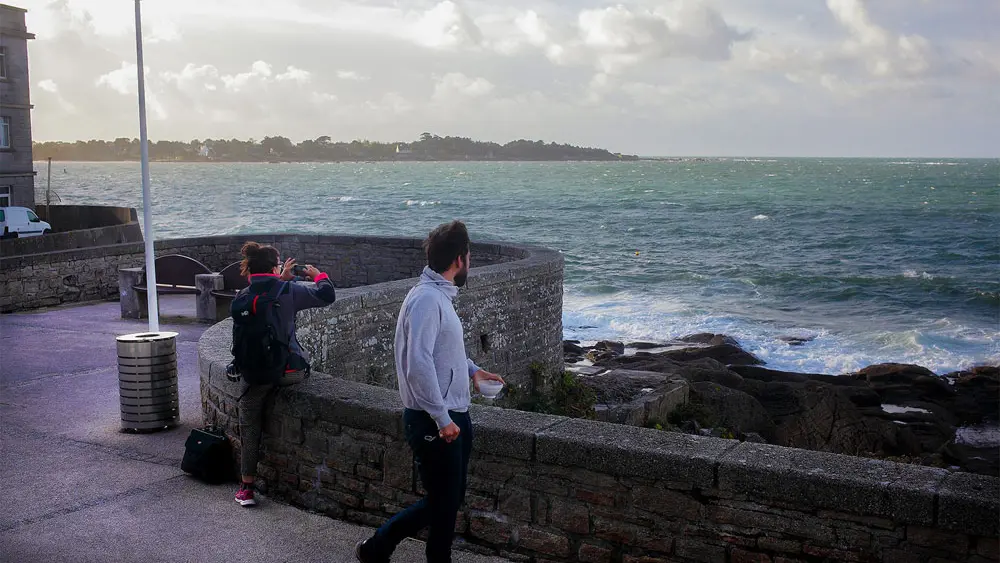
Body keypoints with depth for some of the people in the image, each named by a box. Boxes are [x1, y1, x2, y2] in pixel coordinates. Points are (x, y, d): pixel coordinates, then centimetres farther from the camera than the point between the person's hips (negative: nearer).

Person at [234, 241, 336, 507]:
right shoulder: (289, 291, -9)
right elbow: (327, 295, -5)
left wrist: (282, 280, 26)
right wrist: (319, 276, 13)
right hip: (289, 370, -2)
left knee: (249, 427, 13)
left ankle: (247, 486, 12)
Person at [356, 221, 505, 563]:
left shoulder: (440, 296, 11)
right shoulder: (427, 299, -20)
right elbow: (418, 365, -27)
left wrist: (471, 369, 16)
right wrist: (442, 419, -24)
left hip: (453, 418, 10)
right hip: (435, 422, -10)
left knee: (450, 499, 18)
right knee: (444, 503, 2)